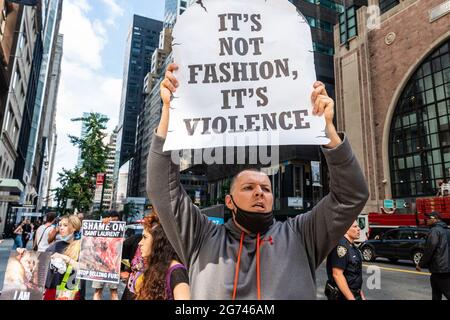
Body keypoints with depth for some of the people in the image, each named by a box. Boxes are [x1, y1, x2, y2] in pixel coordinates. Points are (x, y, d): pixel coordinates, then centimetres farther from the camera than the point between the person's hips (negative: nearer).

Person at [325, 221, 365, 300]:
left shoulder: (353, 247, 9)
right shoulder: (341, 245, -21)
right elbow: (337, 275, -26)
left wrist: (360, 292, 16)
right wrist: (351, 298, -25)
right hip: (342, 295, -9)